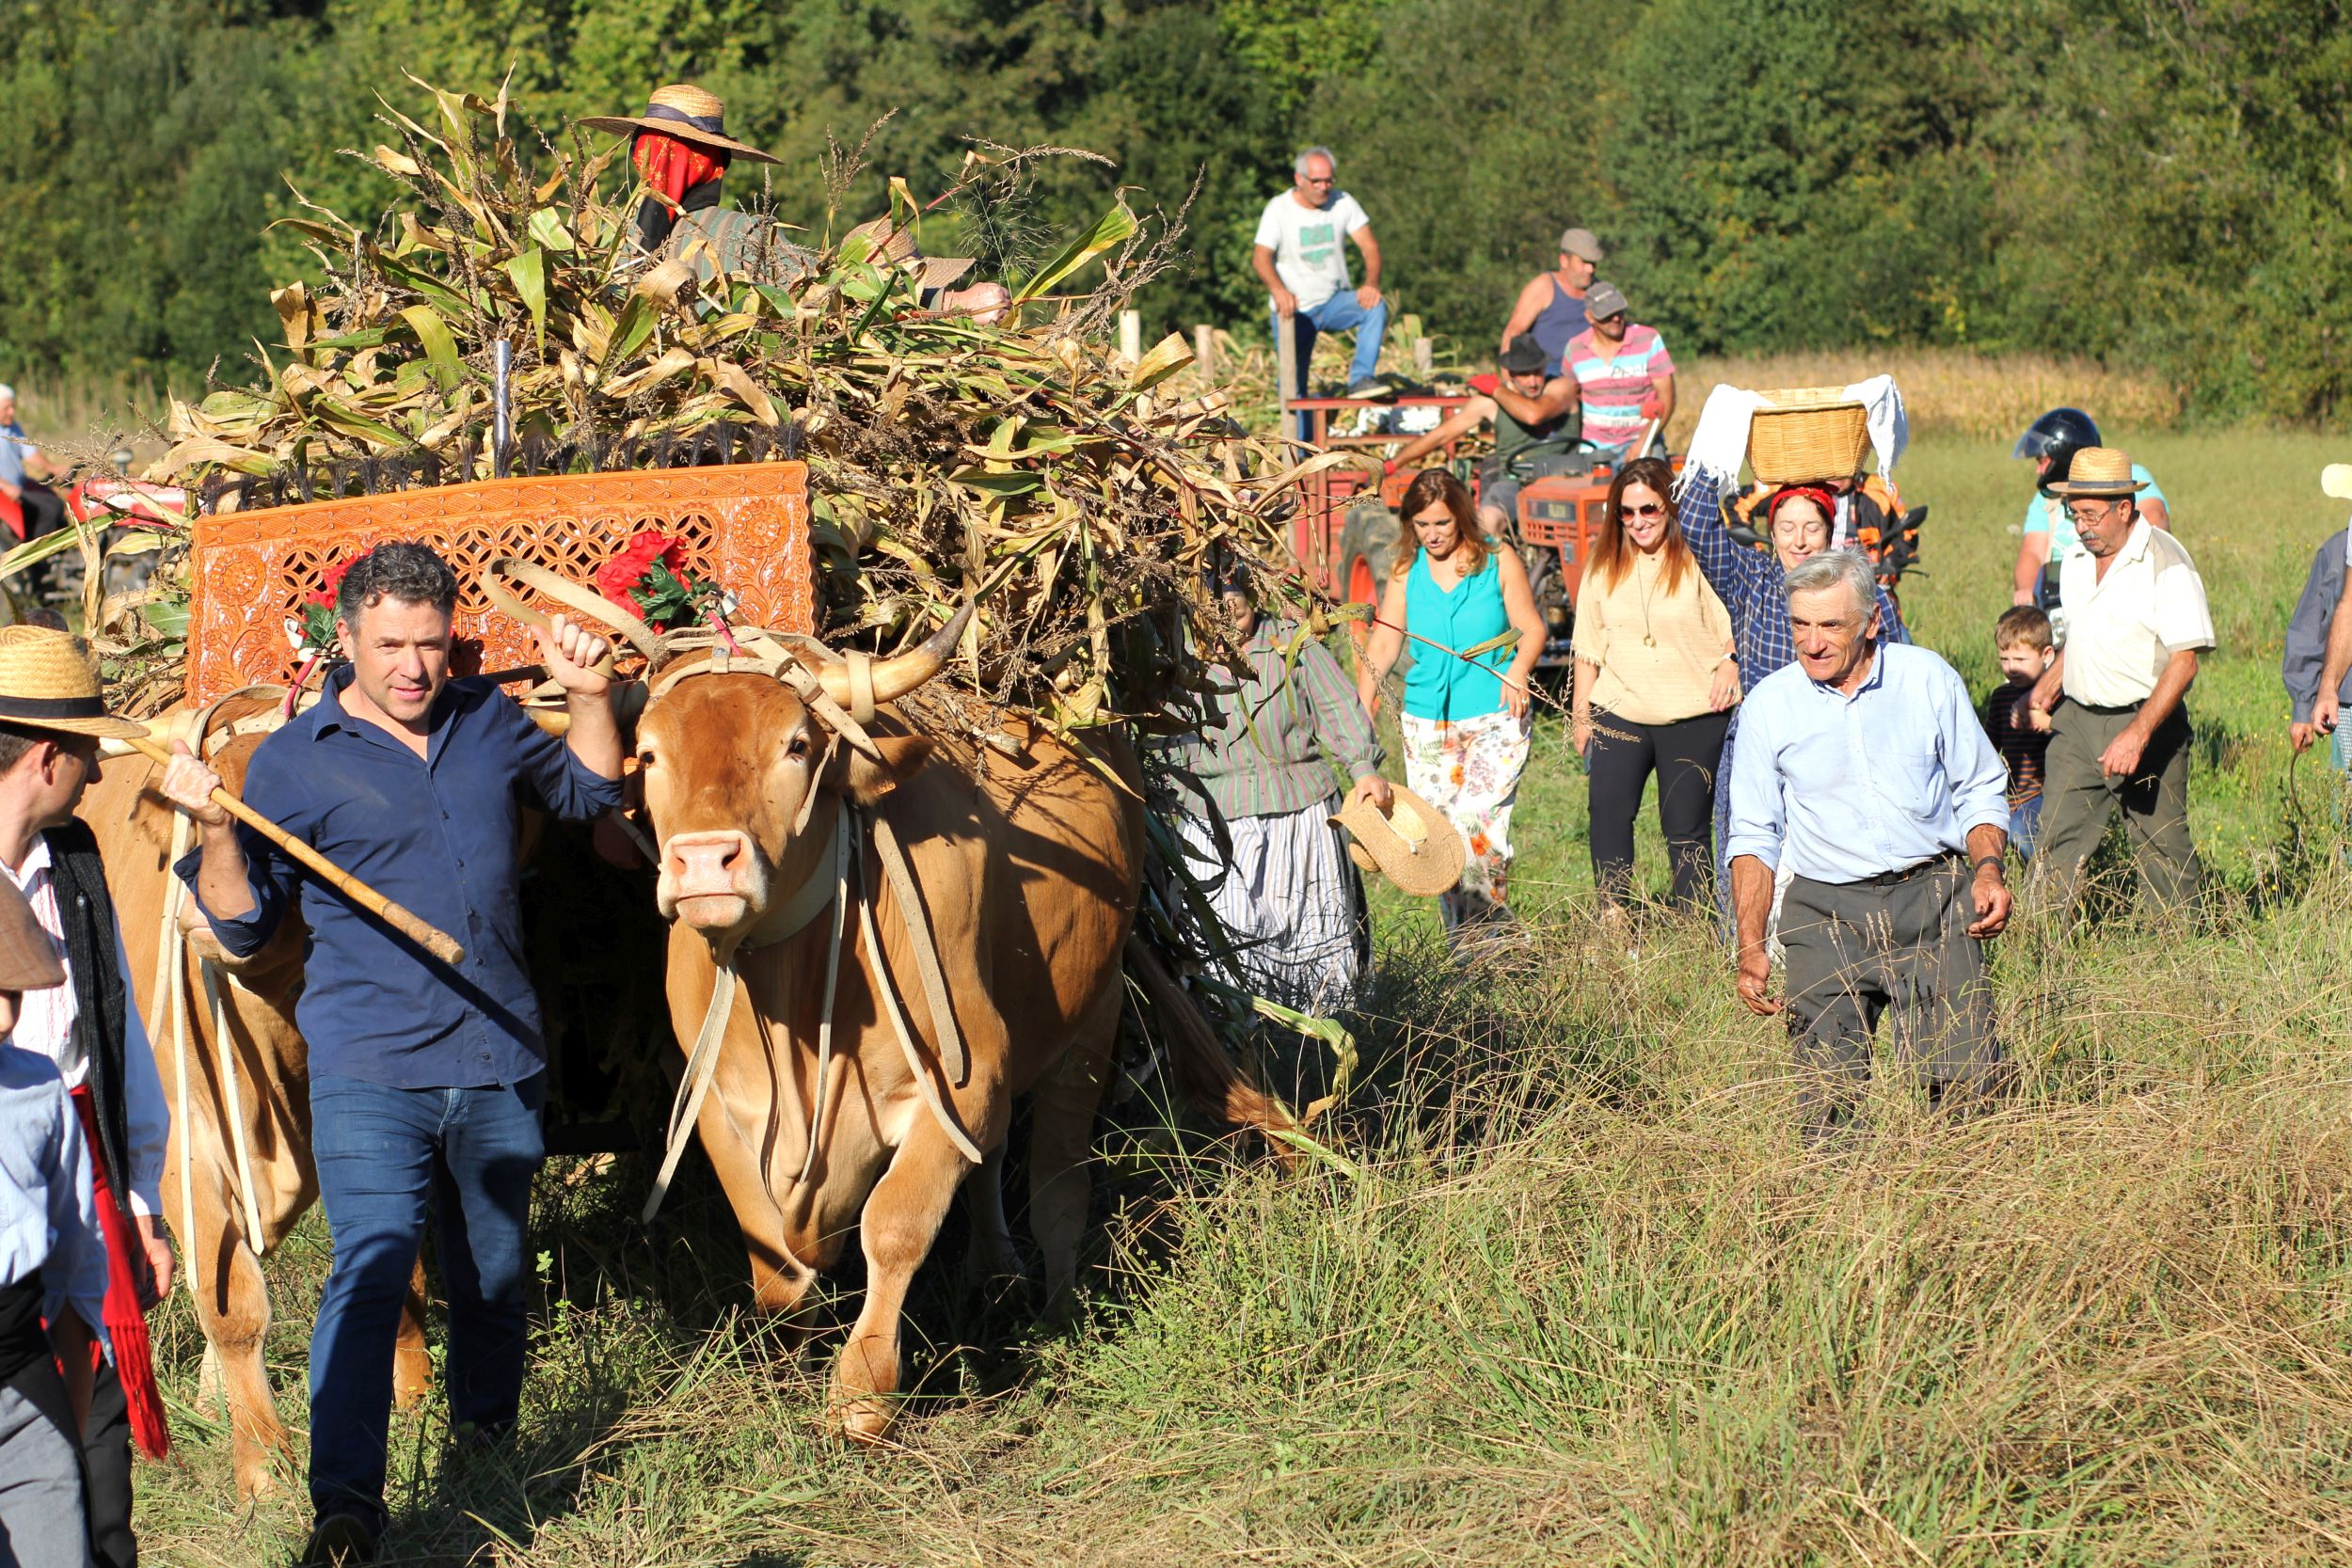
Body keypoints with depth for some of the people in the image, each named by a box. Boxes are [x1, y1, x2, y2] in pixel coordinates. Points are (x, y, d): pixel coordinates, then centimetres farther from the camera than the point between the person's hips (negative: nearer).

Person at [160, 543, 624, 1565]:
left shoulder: (488, 723, 9)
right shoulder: (294, 762, -1)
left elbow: (590, 789, 25)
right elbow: (242, 924, 1)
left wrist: (588, 694, 8)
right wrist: (215, 832, -16)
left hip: (500, 1060, 4)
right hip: (368, 1067, -4)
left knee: (494, 1270, 16)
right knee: (371, 1267, -16)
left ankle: (487, 1455, 38)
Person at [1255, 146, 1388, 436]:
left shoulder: (1343, 203, -2)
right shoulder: (1279, 209, -9)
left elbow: (1369, 245, -8)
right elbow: (1261, 256, -19)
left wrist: (1371, 283, -29)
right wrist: (1278, 289, -40)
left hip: (1334, 302, 2)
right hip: (1295, 311, -2)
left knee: (1376, 308, -29)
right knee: (1292, 387, -5)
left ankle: (1360, 379, -33)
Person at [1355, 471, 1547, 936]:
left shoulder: (1499, 562, 2)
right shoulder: (1405, 574, 10)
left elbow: (1532, 628, 2)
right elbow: (1383, 642, 6)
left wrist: (1519, 670, -18)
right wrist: (1364, 698, -9)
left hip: (1495, 719, -3)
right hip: (1426, 721, 3)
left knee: (1475, 823, -16)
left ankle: (1493, 931, -5)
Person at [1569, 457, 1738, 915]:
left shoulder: (1698, 561, -4)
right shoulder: (1604, 564, 8)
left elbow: (1736, 626, 4)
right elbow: (1588, 648, 14)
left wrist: (1730, 664, -15)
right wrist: (1581, 716, 15)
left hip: (1693, 720, -3)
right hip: (1619, 715, 3)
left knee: (1687, 828, 2)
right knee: (1609, 814, -11)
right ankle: (1613, 919, -3)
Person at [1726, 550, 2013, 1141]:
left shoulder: (1929, 679, 3)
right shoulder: (1769, 704, 3)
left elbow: (1979, 792, 12)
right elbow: (1753, 836, 7)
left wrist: (1989, 869, -7)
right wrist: (1750, 948, -3)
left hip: (1933, 898, 0)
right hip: (1827, 913, 0)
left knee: (1966, 1083, -9)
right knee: (1828, 1103, -11)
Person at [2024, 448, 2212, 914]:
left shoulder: (2166, 564, -14)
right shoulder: (2076, 558, 10)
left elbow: (2183, 661, -18)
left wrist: (2138, 735, -24)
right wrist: (2047, 685, 10)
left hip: (2146, 722, -6)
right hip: (2077, 719, 6)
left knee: (2161, 849, 1)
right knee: (2058, 842, -2)